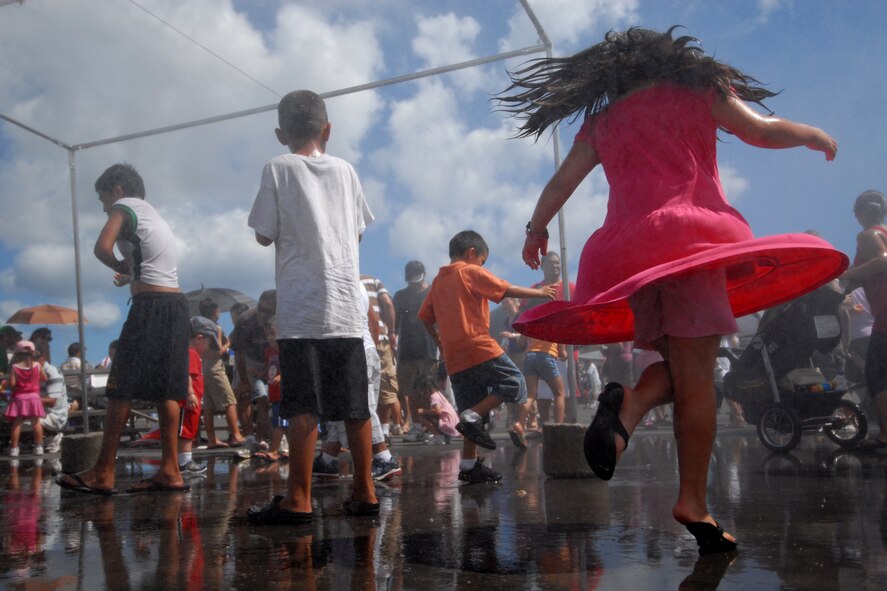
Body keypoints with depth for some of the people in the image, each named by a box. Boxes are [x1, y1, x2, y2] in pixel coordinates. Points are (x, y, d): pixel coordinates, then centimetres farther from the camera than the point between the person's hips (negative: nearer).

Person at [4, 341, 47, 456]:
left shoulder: (14, 367, -9)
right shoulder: (37, 365, -4)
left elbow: (12, 384, -12)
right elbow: (44, 379, 7)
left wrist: (11, 389, 9)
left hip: (18, 397, -1)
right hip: (34, 397, 1)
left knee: (16, 423, 4)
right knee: (36, 422, 7)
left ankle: (14, 448, 6)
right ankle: (39, 447, 9)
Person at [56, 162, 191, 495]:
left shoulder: (125, 206, 2)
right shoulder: (153, 214, 27)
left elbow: (102, 247, -14)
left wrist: (121, 268, 3)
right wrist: (131, 274, 14)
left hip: (150, 305, -8)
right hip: (176, 303, 8)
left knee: (121, 387, -5)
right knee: (163, 389, 6)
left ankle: (103, 473, -2)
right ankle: (170, 471, 5)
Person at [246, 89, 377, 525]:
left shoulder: (278, 169, 1)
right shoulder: (345, 170, 12)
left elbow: (264, 235, 2)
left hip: (301, 306, -4)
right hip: (347, 303, 4)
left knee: (303, 405, -6)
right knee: (354, 403, 7)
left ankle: (298, 499, -6)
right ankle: (365, 492, 14)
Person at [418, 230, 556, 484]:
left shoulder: (438, 281, 19)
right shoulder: (472, 272, -1)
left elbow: (425, 317, 19)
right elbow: (507, 290, -3)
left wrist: (441, 343, 25)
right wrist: (539, 292, 8)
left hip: (453, 357, 8)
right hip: (478, 347, -8)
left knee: (472, 410, 12)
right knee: (513, 383, -2)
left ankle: (469, 464, 10)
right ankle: (472, 417, -15)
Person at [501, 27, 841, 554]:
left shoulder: (601, 122, 20)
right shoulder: (698, 89, 13)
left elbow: (562, 182, 18)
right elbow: (760, 131, 5)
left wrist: (536, 230, 31)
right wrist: (814, 135, 23)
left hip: (626, 249, 4)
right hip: (688, 236, -4)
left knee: (680, 365, 14)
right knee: (696, 375, -6)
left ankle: (629, 405, -15)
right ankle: (693, 503, -10)